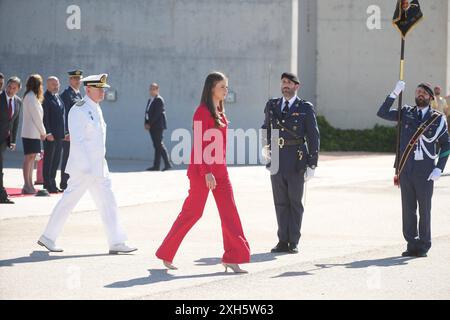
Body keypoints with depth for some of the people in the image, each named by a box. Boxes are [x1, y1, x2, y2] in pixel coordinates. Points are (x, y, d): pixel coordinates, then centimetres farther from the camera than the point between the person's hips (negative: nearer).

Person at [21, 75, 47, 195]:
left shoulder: (31, 97, 17)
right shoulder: (31, 97, -13)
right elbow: (36, 116, -14)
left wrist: (41, 131, 10)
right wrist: (43, 132, -7)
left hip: (33, 132, 10)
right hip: (31, 132, -10)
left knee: (31, 157, 9)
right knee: (29, 157, -8)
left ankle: (29, 184, 11)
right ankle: (27, 186, -8)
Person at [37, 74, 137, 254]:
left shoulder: (96, 109, 14)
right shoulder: (79, 110, -14)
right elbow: (77, 141, -20)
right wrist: (85, 168, -24)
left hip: (98, 168, 9)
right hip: (83, 167, -9)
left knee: (108, 203, 6)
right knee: (68, 201, -2)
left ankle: (116, 243, 7)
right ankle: (47, 238, 9)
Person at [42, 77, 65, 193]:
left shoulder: (58, 97, 17)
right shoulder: (45, 98, -10)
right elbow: (44, 117, -15)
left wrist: (63, 133, 15)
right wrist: (48, 133, -19)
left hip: (59, 135, 8)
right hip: (50, 135, -8)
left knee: (56, 160, 11)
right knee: (48, 160, -3)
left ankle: (52, 184, 17)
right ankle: (47, 185, 1)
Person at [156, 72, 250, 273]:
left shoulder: (219, 112, 14)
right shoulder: (203, 112, -12)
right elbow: (199, 144, -17)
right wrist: (207, 172, -22)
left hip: (219, 169, 8)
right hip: (202, 169, -8)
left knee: (229, 212, 0)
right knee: (192, 212, -1)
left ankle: (232, 258, 0)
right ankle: (166, 254, 12)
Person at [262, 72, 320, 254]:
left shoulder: (305, 108, 0)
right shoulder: (272, 106, 11)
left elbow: (313, 137, -1)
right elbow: (266, 129, 25)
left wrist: (312, 164, -6)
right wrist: (265, 149, 11)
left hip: (296, 163, -3)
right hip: (276, 162, 3)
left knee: (295, 202, 3)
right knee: (280, 203, 6)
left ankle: (293, 242, 8)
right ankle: (283, 241, 11)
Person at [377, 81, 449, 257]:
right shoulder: (406, 113, 10)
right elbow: (382, 114, 1)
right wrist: (394, 94, -7)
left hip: (425, 170, -2)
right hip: (406, 168, 2)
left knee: (424, 209, 2)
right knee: (408, 208, 5)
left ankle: (423, 245, 12)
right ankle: (412, 244, 14)